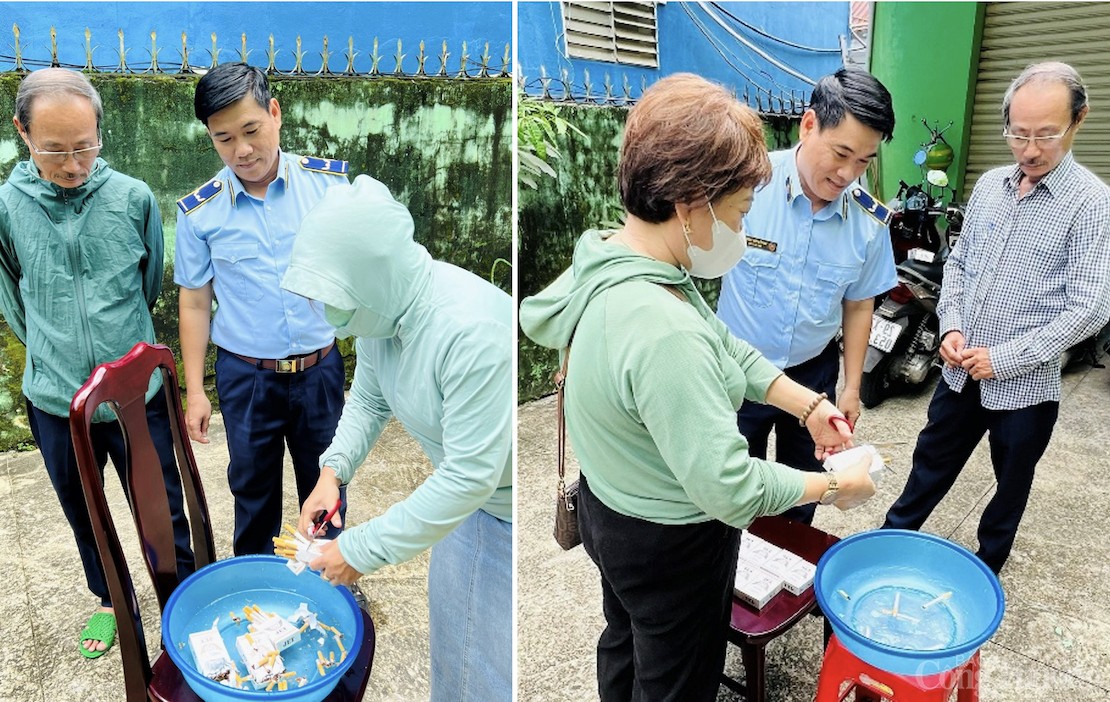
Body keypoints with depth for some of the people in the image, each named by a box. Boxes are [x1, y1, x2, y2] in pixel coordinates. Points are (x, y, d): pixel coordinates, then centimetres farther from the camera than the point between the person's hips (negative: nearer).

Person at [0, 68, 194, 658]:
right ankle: (108, 597, 46)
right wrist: (54, 353, 13)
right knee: (84, 516, 21)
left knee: (163, 511, 11)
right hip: (55, 403, 2)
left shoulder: (134, 199, -9)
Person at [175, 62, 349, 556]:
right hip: (245, 376, 0)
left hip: (321, 370, 0)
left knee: (325, 482, 17)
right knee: (252, 487, 17)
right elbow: (195, 301, 2)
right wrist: (194, 390, 2)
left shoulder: (332, 182, -7)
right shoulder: (199, 211, -6)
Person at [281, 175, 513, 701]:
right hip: (469, 484, 8)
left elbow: (471, 475, -32)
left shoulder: (470, 331, -37)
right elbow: (369, 400, 6)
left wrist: (363, 550, -24)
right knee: (449, 614, 24)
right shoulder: (378, 303, -11)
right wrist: (333, 470, -10)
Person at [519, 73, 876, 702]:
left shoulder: (616, 258, -8)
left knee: (626, 640, 32)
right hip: (670, 545, -8)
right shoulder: (664, 335, -38)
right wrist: (834, 486, -17)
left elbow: (727, 348, 2)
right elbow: (732, 489, -32)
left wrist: (808, 404, 0)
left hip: (609, 508, 9)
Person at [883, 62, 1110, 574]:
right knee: (929, 468, 18)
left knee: (1011, 488, 18)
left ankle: (984, 573, 39)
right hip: (960, 372, 4)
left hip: (1026, 385, -4)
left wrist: (1004, 357, -18)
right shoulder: (989, 185, 2)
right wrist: (951, 326, -5)